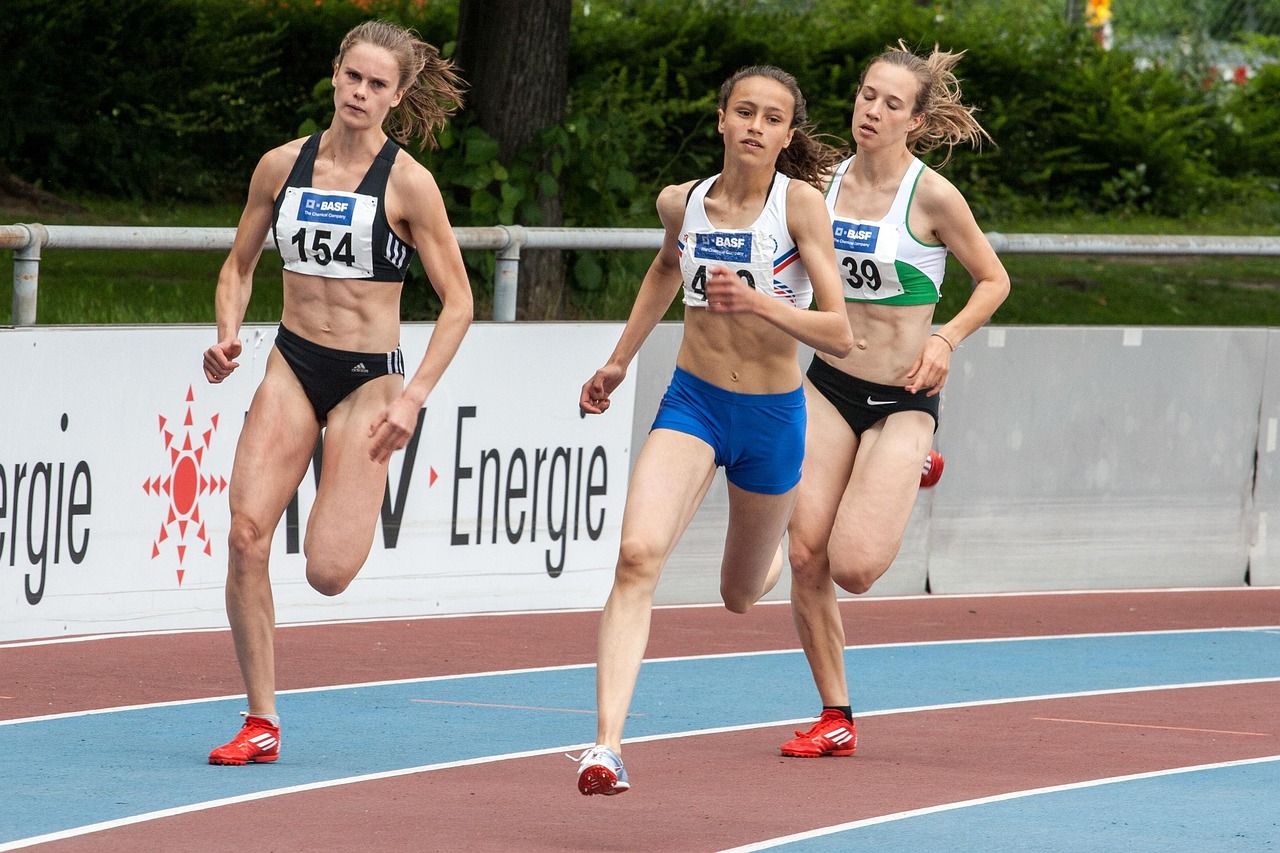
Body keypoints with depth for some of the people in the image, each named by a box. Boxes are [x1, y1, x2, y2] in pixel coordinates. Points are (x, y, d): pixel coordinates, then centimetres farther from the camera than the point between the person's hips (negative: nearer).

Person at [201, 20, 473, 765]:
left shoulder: (407, 184, -8)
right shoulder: (283, 166, 3)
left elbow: (458, 301, -5)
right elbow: (240, 264, 16)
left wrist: (415, 397, -14)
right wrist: (228, 336, -3)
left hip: (368, 376, -3)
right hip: (292, 367, 3)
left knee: (327, 572, -12)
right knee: (246, 535, -15)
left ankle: (362, 508, 26)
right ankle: (262, 723, -5)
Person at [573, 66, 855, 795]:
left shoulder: (801, 203, -16)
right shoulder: (682, 203, -5)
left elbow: (839, 332, -20)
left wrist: (757, 303, -35)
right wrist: (620, 360, 25)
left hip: (773, 413, -1)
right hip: (692, 402, 1)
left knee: (741, 597, 18)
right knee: (639, 553, -25)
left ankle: (773, 546, 59)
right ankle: (607, 745, -31)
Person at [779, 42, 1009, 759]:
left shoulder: (931, 195, -12)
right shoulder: (827, 183, 3)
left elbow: (994, 280, -2)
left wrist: (947, 338, -15)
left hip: (901, 399, -5)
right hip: (829, 384, 5)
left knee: (853, 567, -14)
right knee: (806, 553, -5)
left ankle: (908, 478, 20)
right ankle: (836, 719, 10)